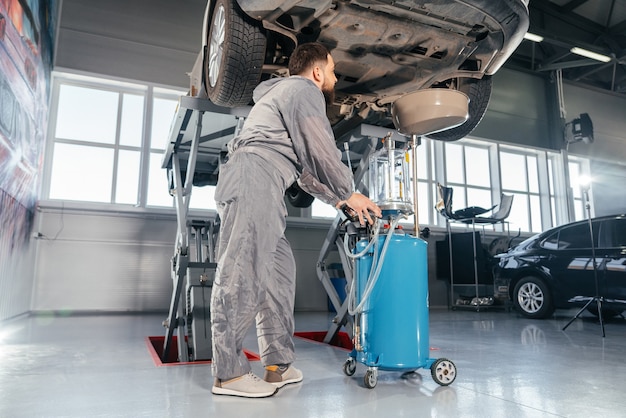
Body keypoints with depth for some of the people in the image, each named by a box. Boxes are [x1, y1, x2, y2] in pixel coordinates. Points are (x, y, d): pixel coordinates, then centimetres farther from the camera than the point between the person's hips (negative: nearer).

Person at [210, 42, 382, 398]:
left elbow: (307, 170, 34)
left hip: (261, 191, 10)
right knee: (243, 271, -13)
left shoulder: (285, 95, 35)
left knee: (278, 269, 7)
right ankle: (228, 373, -9)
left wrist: (344, 200, 31)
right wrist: (348, 193, 11)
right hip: (252, 179, -10)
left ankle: (279, 363, 10)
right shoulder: (303, 90, 4)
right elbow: (322, 153, -5)